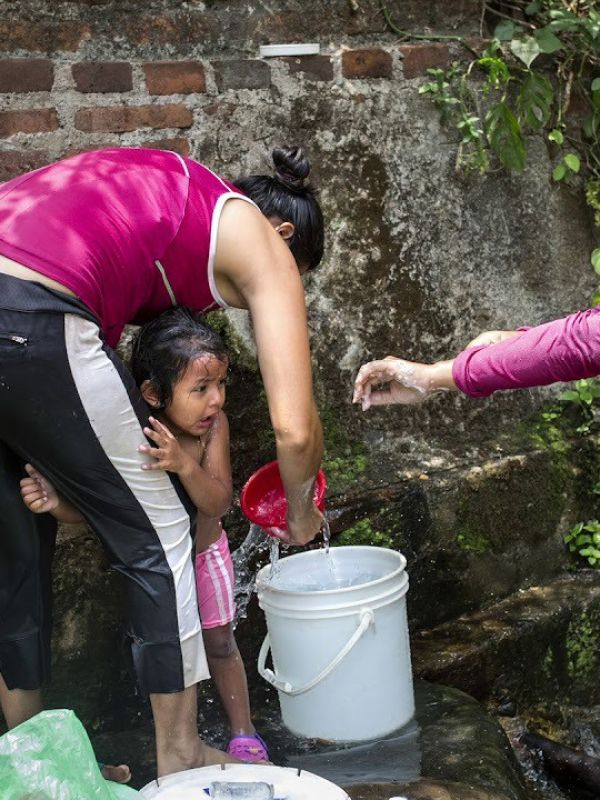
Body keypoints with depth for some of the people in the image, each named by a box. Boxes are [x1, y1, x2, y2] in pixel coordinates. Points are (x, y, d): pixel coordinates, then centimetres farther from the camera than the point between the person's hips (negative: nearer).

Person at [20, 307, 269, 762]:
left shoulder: (214, 424, -25)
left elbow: (218, 503, -32)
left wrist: (185, 464, -50)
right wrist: (56, 502, -41)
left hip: (204, 553, 1)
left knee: (219, 641, 12)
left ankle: (243, 734, 29)